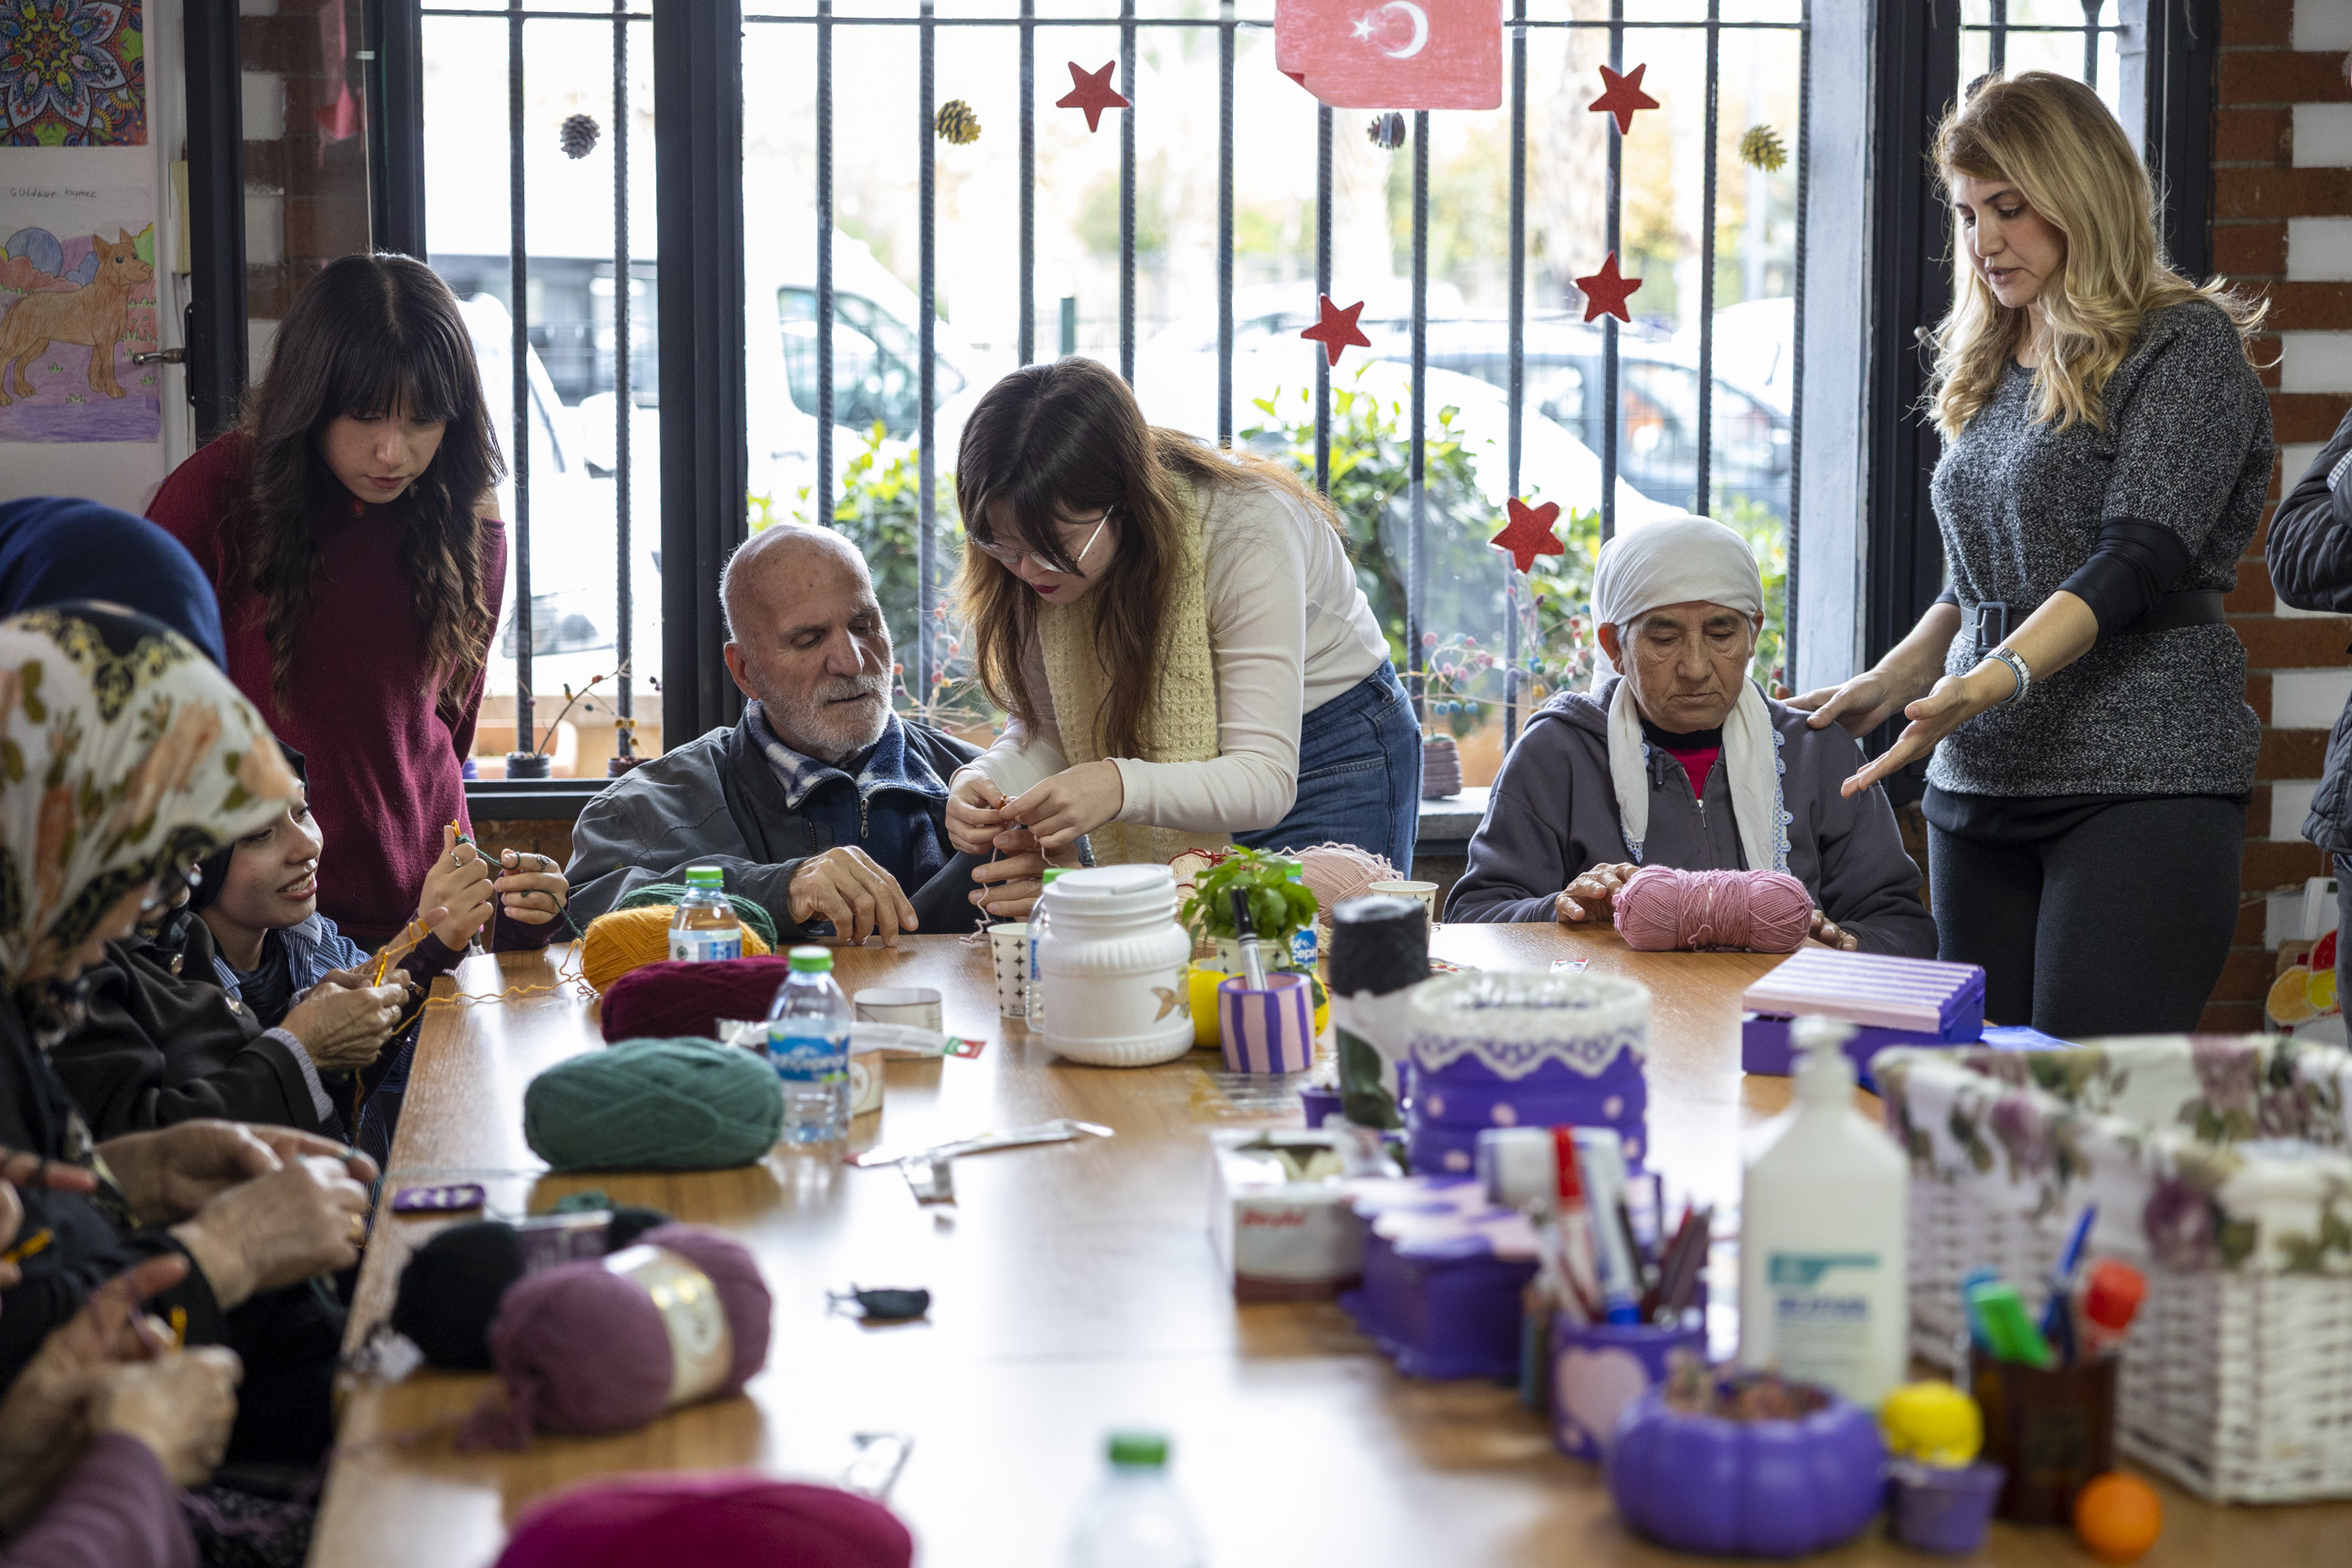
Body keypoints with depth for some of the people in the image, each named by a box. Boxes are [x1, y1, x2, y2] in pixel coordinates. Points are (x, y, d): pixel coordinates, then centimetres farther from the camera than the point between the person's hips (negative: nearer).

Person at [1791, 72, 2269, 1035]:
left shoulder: (2186, 344, -3)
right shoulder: (1989, 368, 18)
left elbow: (2135, 565, -15)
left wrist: (1991, 680, -28)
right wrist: (1885, 685, 8)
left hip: (2142, 780, -7)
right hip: (1979, 786, 7)